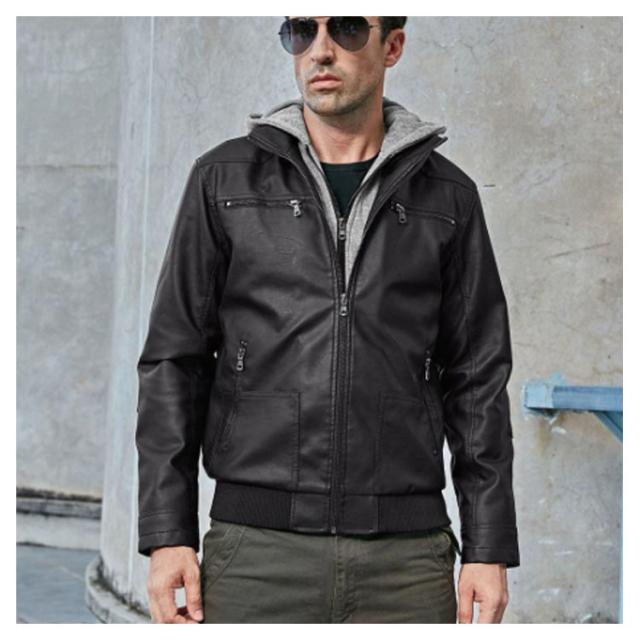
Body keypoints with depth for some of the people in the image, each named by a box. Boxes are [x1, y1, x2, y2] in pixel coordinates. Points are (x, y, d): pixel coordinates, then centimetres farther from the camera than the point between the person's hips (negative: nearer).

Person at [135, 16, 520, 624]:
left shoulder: (446, 196, 9)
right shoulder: (225, 179, 7)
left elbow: (478, 381, 9)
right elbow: (173, 362, 5)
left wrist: (489, 548, 3)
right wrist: (166, 534, -2)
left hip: (408, 557, 1)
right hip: (258, 552, -1)